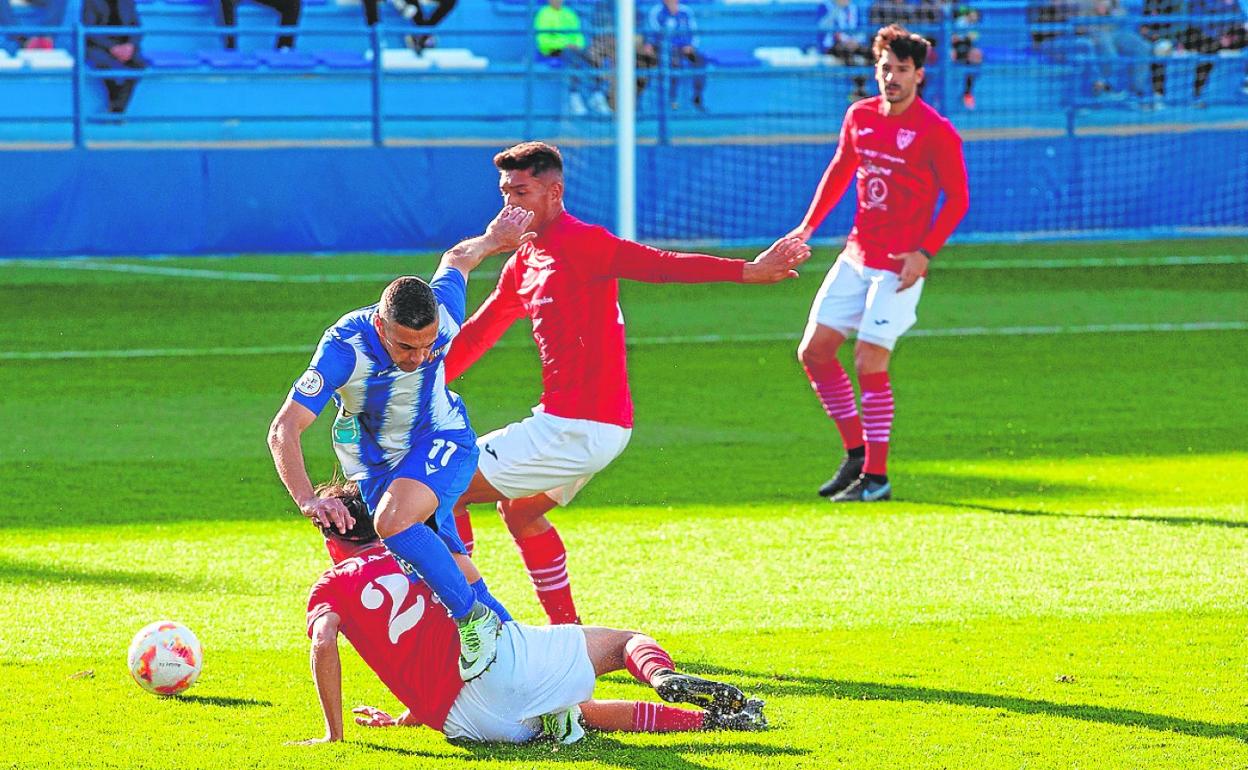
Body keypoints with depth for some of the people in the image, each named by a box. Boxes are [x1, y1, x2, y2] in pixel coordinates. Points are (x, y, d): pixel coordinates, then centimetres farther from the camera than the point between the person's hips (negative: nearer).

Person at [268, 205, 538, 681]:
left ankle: (476, 620, -20)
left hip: (441, 439, -1)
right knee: (444, 563, 7)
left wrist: (492, 240, 20)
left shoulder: (443, 315, -27)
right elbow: (283, 430, -36)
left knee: (394, 521, -31)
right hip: (374, 459, 1)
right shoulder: (345, 347, -34)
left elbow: (456, 260, -2)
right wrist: (308, 500, -50)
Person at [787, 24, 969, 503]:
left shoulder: (936, 133, -12)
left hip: (899, 266, -7)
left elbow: (957, 199, -8)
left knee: (869, 363, -12)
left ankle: (876, 477, -2)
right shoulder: (860, 117, 6)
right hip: (856, 256, 7)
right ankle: (856, 453, 18)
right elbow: (839, 170, 20)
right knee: (814, 352, 5)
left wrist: (924, 253, -18)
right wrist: (808, 226, 12)